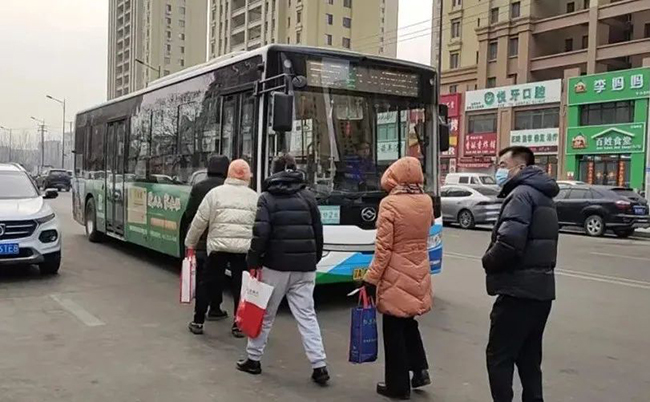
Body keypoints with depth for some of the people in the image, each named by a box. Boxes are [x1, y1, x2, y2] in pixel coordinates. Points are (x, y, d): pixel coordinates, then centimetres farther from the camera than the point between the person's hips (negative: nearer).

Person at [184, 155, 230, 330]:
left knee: (202, 279, 3)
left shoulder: (198, 188, -2)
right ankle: (214, 309, 32)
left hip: (201, 241, 1)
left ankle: (199, 320, 0)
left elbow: (189, 215, 0)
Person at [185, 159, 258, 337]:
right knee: (240, 286, 11)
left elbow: (200, 221, 1)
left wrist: (190, 243, 14)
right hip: (244, 248, 1)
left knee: (208, 283, 11)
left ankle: (198, 322, 20)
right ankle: (238, 325, 16)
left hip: (219, 246, -1)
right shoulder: (255, 197, 6)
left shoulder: (216, 193, 0)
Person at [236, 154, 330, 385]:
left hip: (276, 265, -3)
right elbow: (318, 232, 9)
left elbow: (261, 234, -11)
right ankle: (319, 366, 1)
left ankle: (253, 359, 23)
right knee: (307, 315, 5)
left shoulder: (267, 198, -2)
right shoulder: (308, 196, 8)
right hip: (304, 267, 3)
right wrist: (314, 260, 19)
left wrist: (253, 262, -5)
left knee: (265, 314, 12)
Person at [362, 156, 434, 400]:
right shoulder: (427, 202, 1)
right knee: (407, 322, 25)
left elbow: (383, 248, -17)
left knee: (394, 330, 7)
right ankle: (420, 368, 21)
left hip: (397, 275, -6)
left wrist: (370, 279, -11)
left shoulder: (390, 204, -16)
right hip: (419, 273, 6)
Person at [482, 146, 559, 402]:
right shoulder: (541, 195, 18)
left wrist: (488, 261, -9)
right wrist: (494, 259, 10)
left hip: (519, 290, -10)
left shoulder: (521, 194, -14)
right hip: (540, 289, 10)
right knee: (529, 357, 17)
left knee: (499, 357, 1)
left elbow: (509, 242, -27)